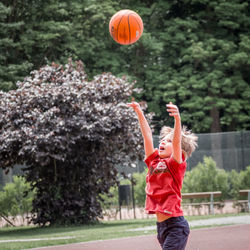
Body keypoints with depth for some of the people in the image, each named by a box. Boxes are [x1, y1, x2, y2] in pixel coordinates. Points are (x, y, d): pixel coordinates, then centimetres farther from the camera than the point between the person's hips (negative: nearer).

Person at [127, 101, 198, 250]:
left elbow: (177, 141, -22)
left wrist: (177, 119, -38)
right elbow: (147, 135, 9)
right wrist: (139, 113, 4)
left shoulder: (176, 165, -5)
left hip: (175, 226, -7)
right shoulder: (154, 162, 12)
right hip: (161, 226, 7)